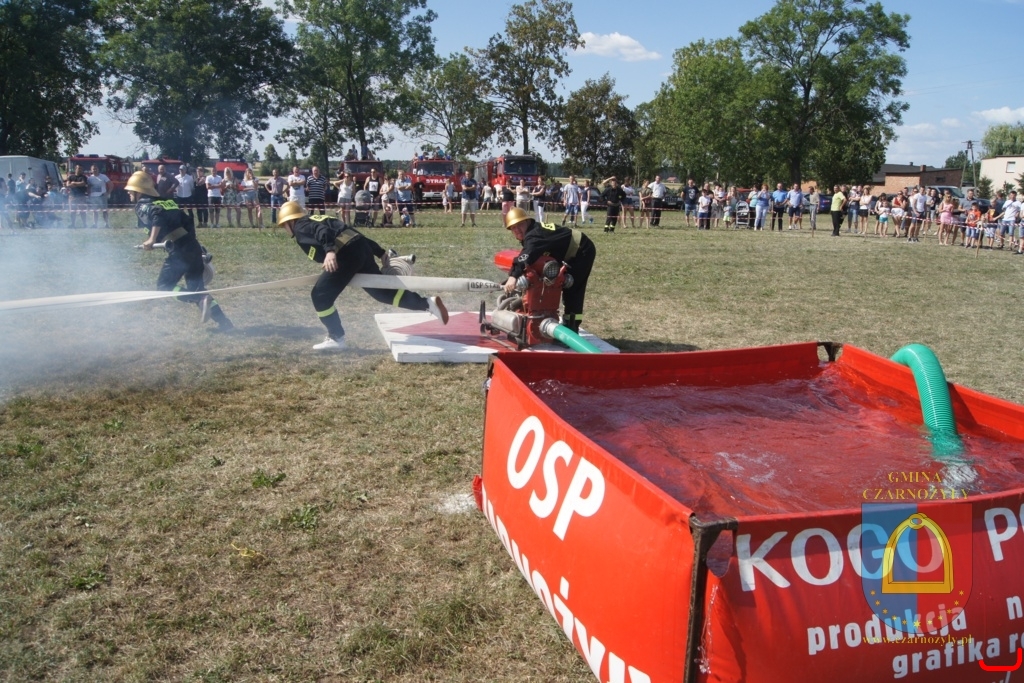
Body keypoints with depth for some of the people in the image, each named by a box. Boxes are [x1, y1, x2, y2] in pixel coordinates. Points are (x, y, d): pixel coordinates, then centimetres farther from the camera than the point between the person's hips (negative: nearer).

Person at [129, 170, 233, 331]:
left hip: (179, 250, -8)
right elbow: (188, 221, 21)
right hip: (193, 246, 8)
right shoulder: (167, 201, 24)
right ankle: (223, 321, 2)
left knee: (164, 286, 6)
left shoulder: (142, 206, 2)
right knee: (196, 287, 13)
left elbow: (157, 216, -20)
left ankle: (201, 300, -15)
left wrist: (151, 240, -19)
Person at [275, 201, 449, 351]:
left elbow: (321, 231, -16)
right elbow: (351, 232, 28)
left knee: (321, 295, 1)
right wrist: (380, 252, 28)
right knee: (382, 291, 16)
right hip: (361, 248, 9)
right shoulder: (315, 219, 33)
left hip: (347, 254, -9)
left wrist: (330, 251, -35)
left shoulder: (301, 226, 8)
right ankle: (429, 303, 13)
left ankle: (336, 338, 6)